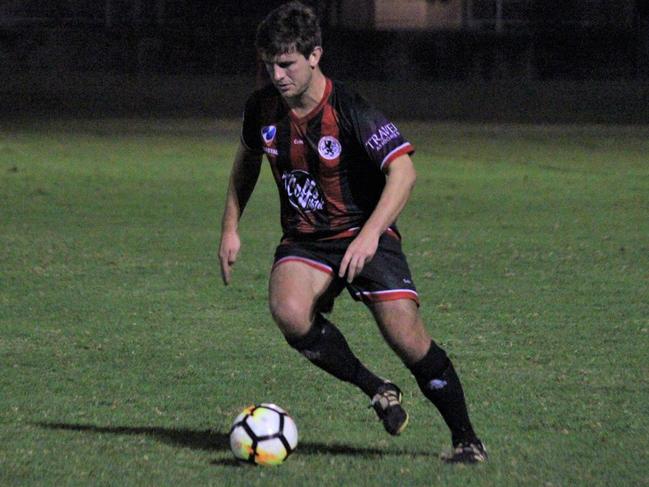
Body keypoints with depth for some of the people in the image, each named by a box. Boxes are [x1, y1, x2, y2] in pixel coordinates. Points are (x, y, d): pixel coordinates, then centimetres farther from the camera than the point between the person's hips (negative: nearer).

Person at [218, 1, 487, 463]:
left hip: (364, 236, -4)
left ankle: (466, 438, 1)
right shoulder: (263, 107, -2)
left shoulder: (350, 110, -19)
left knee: (406, 336, -18)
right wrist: (231, 227, 12)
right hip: (303, 241, 4)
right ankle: (377, 390, -9)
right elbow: (247, 160, 18)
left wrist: (369, 235, -36)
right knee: (288, 311, -28)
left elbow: (402, 170, -26)